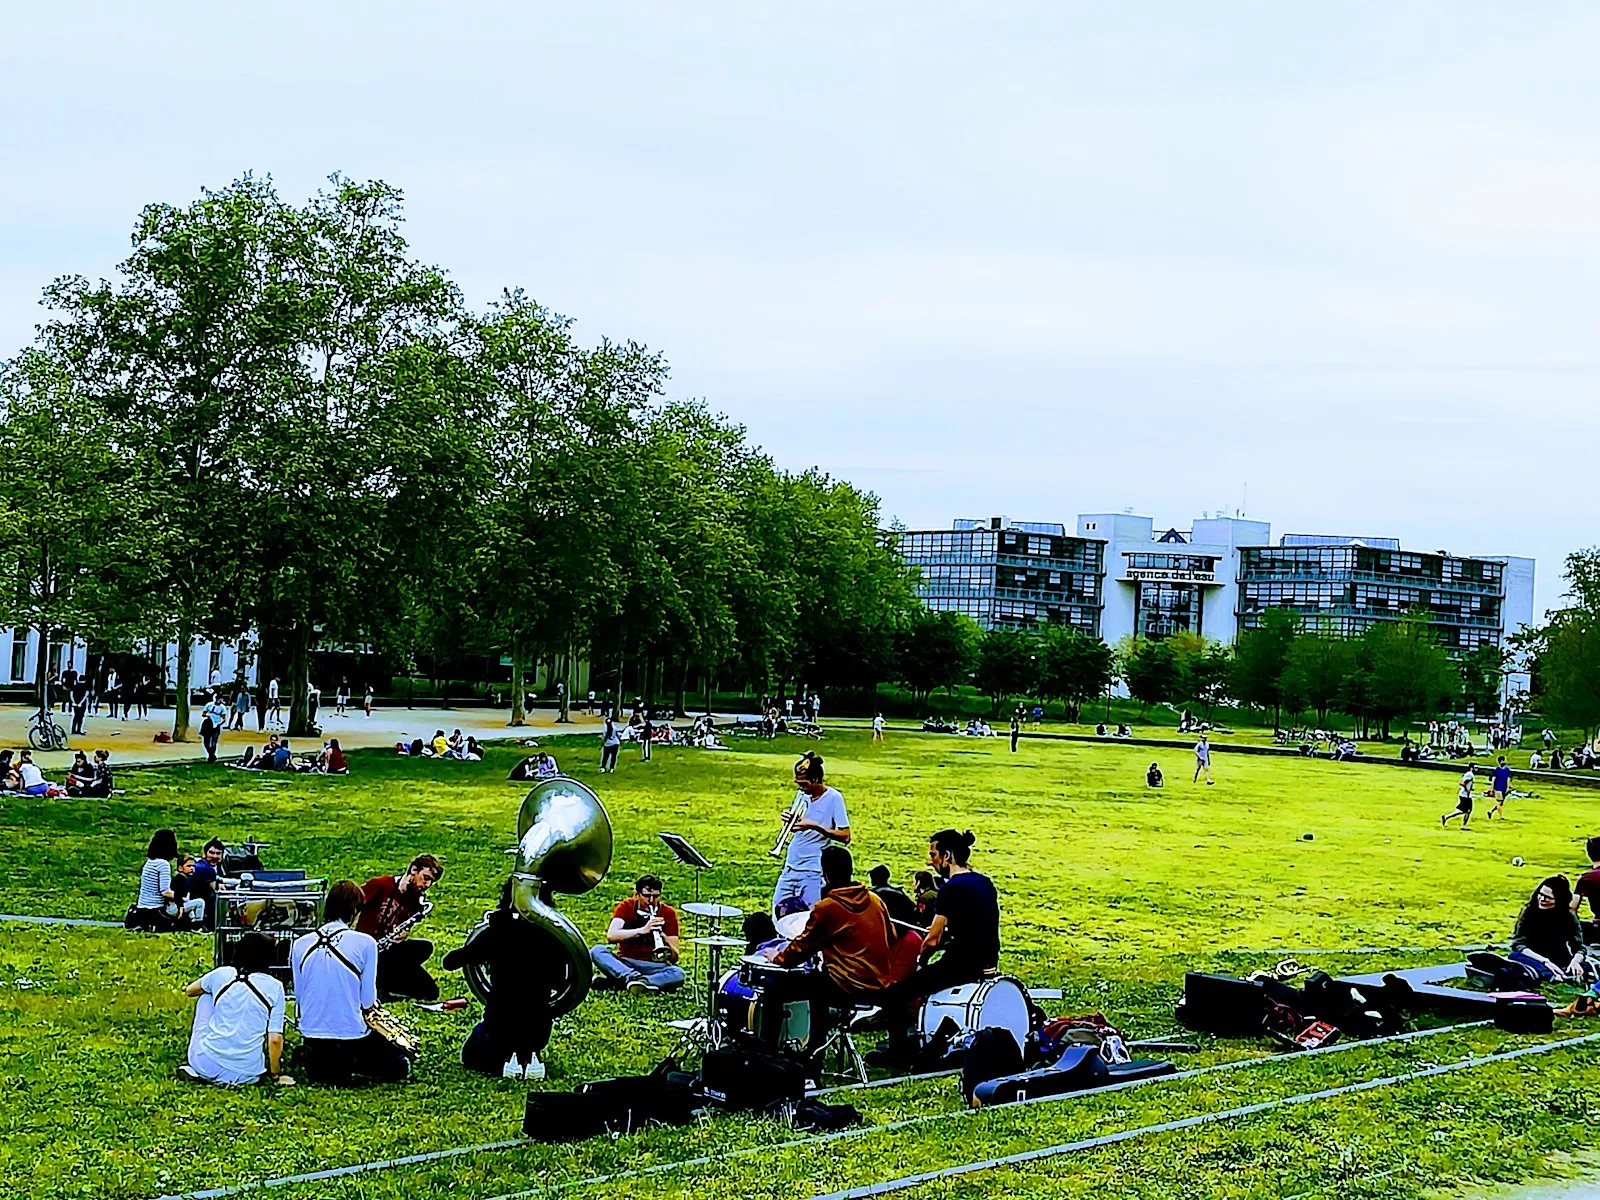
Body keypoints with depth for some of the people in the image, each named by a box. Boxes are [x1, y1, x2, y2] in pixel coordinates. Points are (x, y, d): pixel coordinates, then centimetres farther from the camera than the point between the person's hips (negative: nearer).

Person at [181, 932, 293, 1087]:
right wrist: (276, 1076, 10)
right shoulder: (274, 988, -2)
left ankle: (195, 1068, 21)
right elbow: (275, 1039, -4)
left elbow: (189, 991, 24)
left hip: (206, 1066, 1)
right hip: (246, 1074, -1)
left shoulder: (221, 975, 2)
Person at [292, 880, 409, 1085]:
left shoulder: (299, 945, 0)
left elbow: (298, 997, 7)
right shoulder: (365, 943, -12)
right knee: (399, 1068, 17)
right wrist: (372, 1005, 16)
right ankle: (350, 1063, 2)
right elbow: (368, 1001, -7)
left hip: (311, 1035, 5)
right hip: (351, 1035, -5)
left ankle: (319, 1065, 10)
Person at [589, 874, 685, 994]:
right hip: (624, 963, 0)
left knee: (678, 974, -34)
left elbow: (674, 958, -7)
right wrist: (642, 930, -33)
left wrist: (664, 937, -27)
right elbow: (611, 936, -21)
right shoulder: (626, 907, -1)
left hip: (653, 967, 0)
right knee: (597, 951, -28)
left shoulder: (668, 913, -2)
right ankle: (633, 977, -48)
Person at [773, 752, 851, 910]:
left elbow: (845, 837, -14)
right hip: (791, 866, 6)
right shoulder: (802, 794, 7)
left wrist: (814, 826, -23)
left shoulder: (833, 798, -11)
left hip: (813, 871, -6)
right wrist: (790, 818, -5)